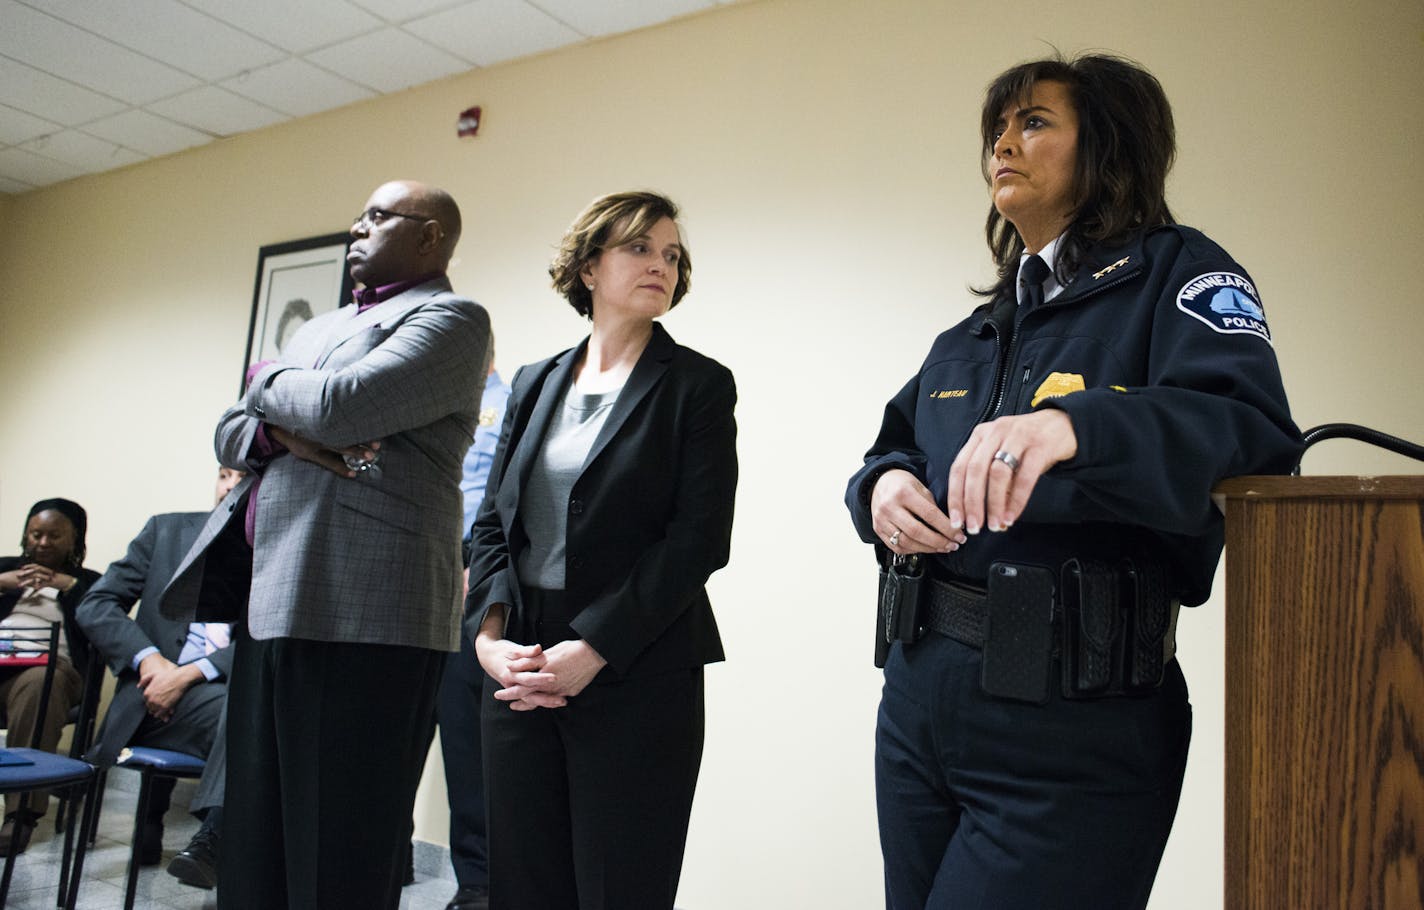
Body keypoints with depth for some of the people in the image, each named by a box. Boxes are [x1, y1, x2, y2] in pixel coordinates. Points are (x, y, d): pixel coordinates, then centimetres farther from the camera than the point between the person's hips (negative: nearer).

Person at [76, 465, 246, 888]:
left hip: (234, 692, 1)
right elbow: (95, 604, 9)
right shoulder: (168, 529, 14)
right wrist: (150, 659, -8)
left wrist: (188, 675, -16)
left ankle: (212, 837, -26)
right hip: (156, 692, 0)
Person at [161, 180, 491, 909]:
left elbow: (339, 405, -17)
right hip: (272, 604, 8)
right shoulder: (319, 328, 25)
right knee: (253, 843, 13)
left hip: (361, 613, -8)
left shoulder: (451, 319, -2)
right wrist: (283, 431, -3)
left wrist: (268, 385, 5)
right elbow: (230, 435, 20)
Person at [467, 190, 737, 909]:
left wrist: (592, 650, -16)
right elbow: (492, 521, 10)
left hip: (637, 675, -4)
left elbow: (699, 539, -9)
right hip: (518, 667, 4)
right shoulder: (535, 383, 13)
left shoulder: (699, 385, 0)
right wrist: (490, 633, -7)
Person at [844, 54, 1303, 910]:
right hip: (919, 698, 7)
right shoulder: (973, 335, 18)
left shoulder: (1176, 272, -3)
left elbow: (1255, 435, -20)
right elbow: (895, 446, 18)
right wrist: (883, 486, -7)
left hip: (1072, 721, -6)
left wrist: (1071, 426, -38)